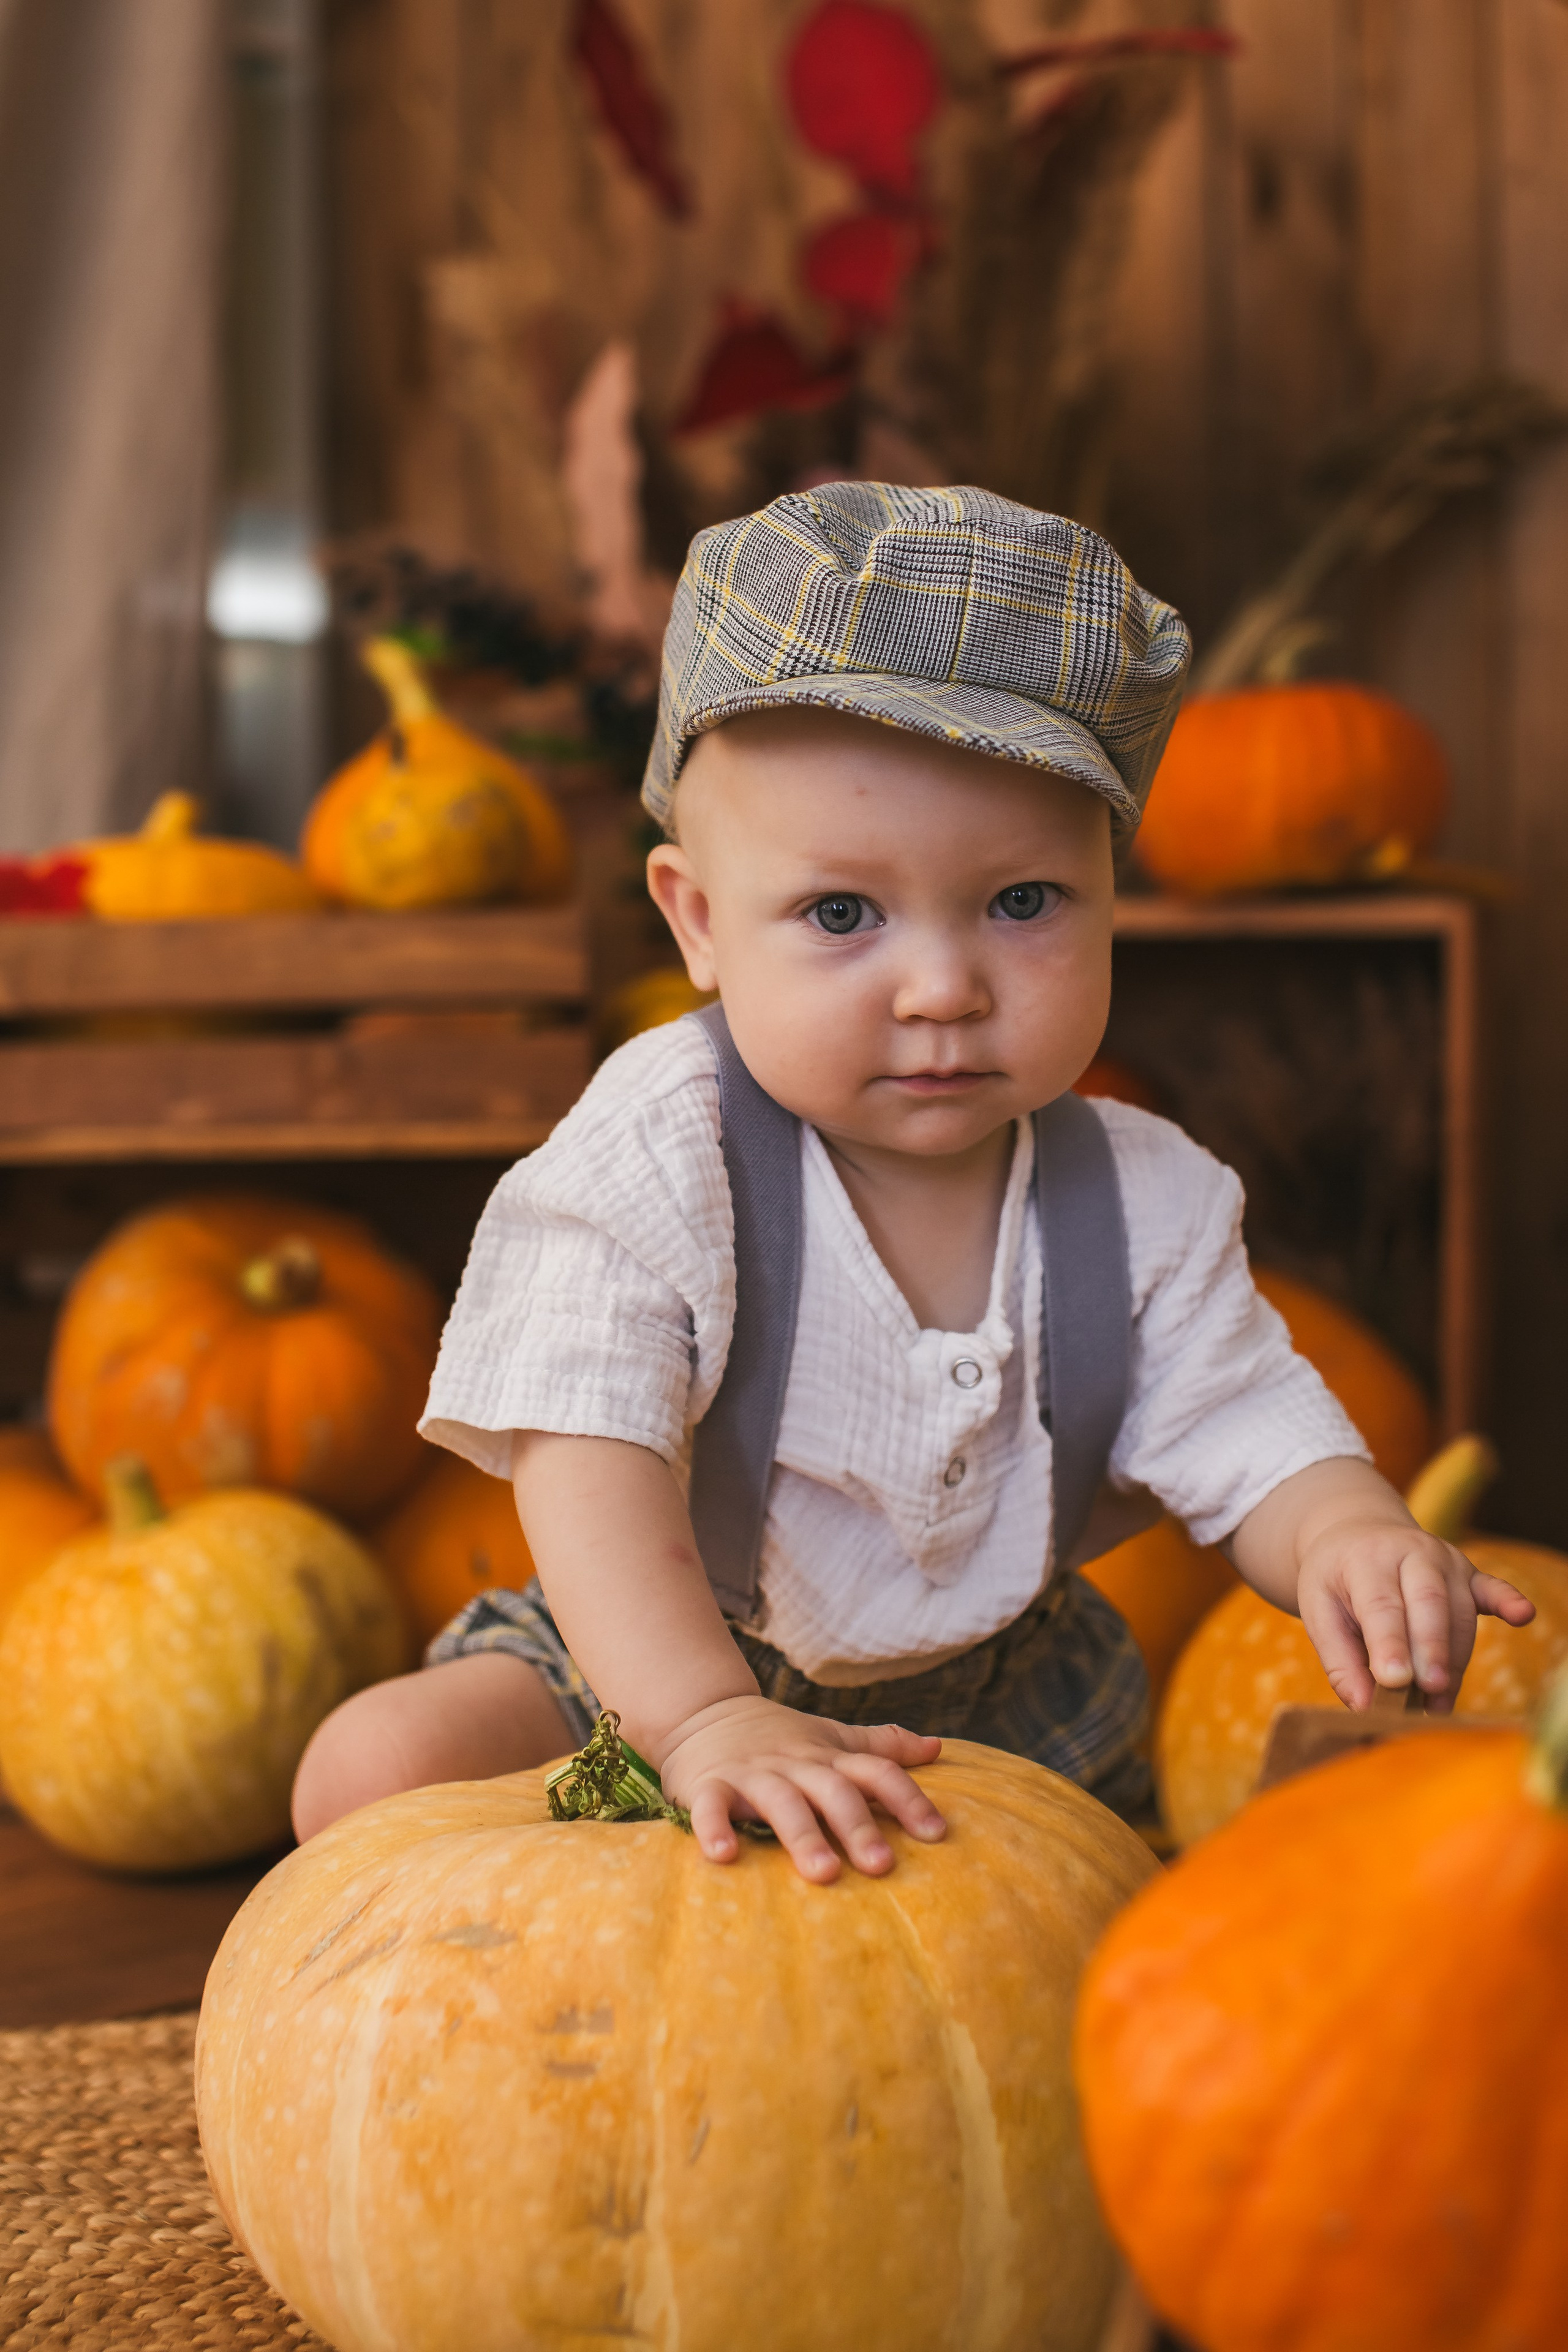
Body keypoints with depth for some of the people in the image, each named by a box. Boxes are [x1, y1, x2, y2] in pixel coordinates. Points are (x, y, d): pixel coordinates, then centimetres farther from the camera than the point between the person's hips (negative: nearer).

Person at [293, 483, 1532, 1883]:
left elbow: (1251, 1440, -13)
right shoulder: (658, 1157, -26)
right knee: (381, 1769, -22)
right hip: (657, 1668, -2)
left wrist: (1352, 1536, -38)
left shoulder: (1145, 1203, -14)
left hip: (1005, 1694, 3)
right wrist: (707, 1720, -49)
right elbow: (591, 1465, -34)